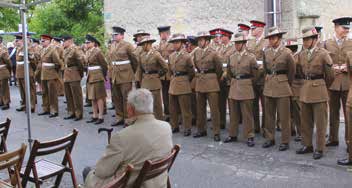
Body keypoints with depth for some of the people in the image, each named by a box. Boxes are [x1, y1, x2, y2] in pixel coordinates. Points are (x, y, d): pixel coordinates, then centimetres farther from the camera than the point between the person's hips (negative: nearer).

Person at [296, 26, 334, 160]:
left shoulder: (323, 53, -7)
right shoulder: (301, 54, 7)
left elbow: (330, 75, -1)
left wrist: (323, 87, 10)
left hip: (319, 90, -5)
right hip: (305, 89, 5)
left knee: (320, 122, 2)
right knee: (305, 121, 12)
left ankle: (319, 149, 11)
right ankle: (307, 145, 25)